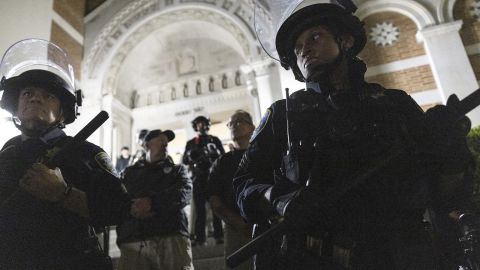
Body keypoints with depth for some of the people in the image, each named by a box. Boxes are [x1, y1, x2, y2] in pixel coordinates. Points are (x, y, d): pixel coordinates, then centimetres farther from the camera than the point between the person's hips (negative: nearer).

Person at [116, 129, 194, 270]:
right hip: (134, 241, 1)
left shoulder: (177, 170, 22)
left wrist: (152, 203, -13)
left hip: (172, 237, 0)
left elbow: (184, 193, 2)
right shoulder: (130, 172, 25)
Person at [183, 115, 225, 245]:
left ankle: (219, 234, -3)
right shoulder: (190, 143, 18)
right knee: (199, 208, -5)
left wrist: (214, 153, -14)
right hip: (198, 178, 1)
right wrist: (190, 155, -11)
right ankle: (200, 237, -5)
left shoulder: (214, 140, 15)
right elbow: (184, 161, 10)